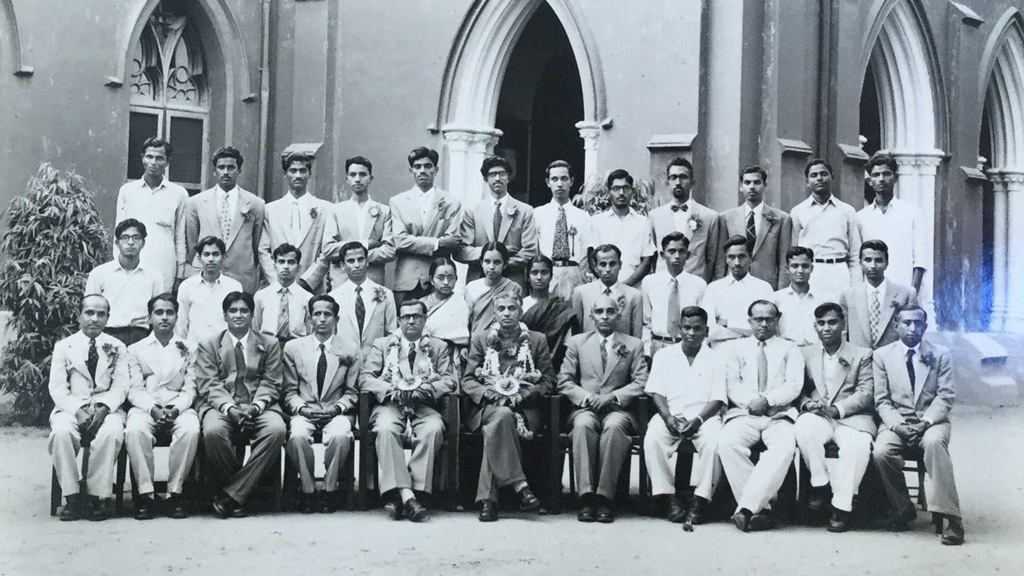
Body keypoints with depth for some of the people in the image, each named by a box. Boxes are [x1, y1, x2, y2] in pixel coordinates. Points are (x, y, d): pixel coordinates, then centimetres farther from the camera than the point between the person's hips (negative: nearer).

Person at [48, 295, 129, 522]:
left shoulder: (117, 348, 13)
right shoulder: (64, 346, 11)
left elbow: (120, 387, 5)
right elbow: (57, 388, 2)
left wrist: (103, 409, -16)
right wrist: (77, 411, -16)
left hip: (106, 408, 0)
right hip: (71, 408, 0)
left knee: (112, 431, -35)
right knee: (61, 431, -35)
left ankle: (95, 497, -25)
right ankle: (72, 497, -24)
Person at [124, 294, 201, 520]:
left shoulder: (189, 349, 15)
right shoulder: (136, 350, 15)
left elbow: (189, 389, 7)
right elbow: (135, 390, 5)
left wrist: (175, 409, -14)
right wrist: (153, 409, -15)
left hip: (179, 407, 0)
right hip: (146, 407, 0)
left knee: (190, 429, -35)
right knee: (135, 430, -35)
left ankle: (174, 492, -25)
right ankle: (145, 493, -27)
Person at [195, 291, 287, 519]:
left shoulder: (269, 344, 16)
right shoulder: (208, 346, 13)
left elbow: (270, 384, 7)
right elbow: (208, 385, 2)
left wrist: (255, 407, -14)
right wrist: (229, 407, -17)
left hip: (258, 407, 1)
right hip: (220, 406, -1)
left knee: (277, 429, -33)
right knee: (213, 431, -36)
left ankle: (232, 494, -27)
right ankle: (238, 495, -17)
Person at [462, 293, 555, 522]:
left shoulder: (537, 341, 14)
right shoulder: (480, 339, 16)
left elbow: (548, 381, 9)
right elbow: (467, 381, 10)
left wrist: (520, 395, -9)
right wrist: (490, 394, -11)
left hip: (523, 407, 0)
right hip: (486, 406, 0)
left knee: (494, 429, -34)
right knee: (503, 416, -37)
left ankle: (487, 498, -36)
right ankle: (520, 486, -39)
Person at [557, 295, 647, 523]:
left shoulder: (633, 345, 14)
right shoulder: (577, 342, 16)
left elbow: (640, 383, 4)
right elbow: (564, 381, 9)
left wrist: (613, 396, -11)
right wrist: (586, 396, -9)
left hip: (617, 409, -1)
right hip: (585, 408, 1)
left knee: (614, 426, -37)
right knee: (583, 425, -36)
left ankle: (605, 497, -37)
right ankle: (586, 496, -38)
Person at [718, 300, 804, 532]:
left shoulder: (790, 350, 18)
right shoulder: (737, 348, 20)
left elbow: (794, 385, 4)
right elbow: (732, 385, 8)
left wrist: (767, 400, -13)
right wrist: (751, 401, -13)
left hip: (779, 415, -1)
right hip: (743, 413, 1)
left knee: (784, 446, -36)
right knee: (727, 443, -33)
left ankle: (746, 507, -39)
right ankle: (759, 508, -30)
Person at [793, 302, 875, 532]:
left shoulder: (862, 355, 13)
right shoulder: (805, 354, 19)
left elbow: (865, 393, 2)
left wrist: (837, 409, -15)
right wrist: (807, 404, -12)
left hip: (851, 417, -1)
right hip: (817, 417, 1)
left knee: (859, 444, -36)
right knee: (804, 427, -36)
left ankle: (841, 506, -28)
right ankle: (820, 484, -17)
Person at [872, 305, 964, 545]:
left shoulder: (941, 355, 8)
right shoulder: (882, 355, 9)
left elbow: (946, 397, 1)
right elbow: (881, 400, 5)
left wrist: (926, 422, -16)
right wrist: (896, 424, -13)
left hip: (931, 420, -1)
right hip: (896, 422, 1)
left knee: (934, 443, -37)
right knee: (881, 451, -31)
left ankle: (949, 516, -37)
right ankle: (901, 510, -8)